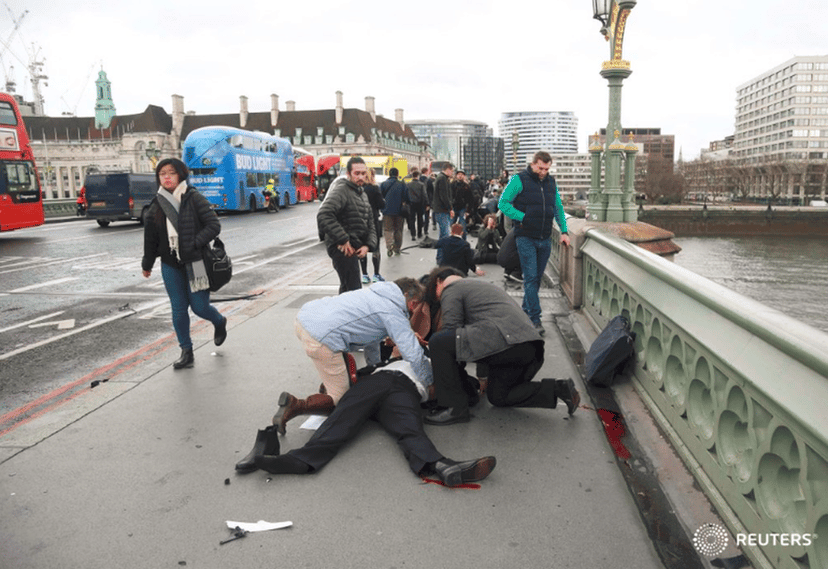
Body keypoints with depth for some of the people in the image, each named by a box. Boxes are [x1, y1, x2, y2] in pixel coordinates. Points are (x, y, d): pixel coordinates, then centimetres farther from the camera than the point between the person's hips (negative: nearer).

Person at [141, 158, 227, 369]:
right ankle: (186, 352, 16)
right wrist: (147, 264, 20)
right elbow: (150, 237, 14)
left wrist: (194, 244, -19)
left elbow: (214, 225, -10)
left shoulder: (194, 199, -6)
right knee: (178, 310, 5)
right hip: (170, 265, 4)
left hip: (195, 262, -4)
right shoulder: (157, 204, 7)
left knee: (200, 307, -1)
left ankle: (220, 323, 33)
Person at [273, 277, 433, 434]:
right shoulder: (394, 314, -2)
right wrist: (431, 384, 13)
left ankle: (327, 387, 33)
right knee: (340, 400, 4)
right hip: (321, 339, -10)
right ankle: (294, 405, -11)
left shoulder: (376, 292, 22)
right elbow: (414, 355, -5)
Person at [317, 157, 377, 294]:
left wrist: (368, 245, 2)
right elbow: (323, 216, -25)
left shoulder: (362, 193, 19)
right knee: (354, 289, -15)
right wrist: (343, 240, -24)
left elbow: (370, 224, 20)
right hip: (342, 248, -10)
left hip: (353, 248, 10)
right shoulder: (341, 190, -11)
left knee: (346, 288, 21)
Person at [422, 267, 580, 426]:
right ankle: (557, 389, 13)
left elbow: (451, 328, -1)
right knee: (497, 396, 25)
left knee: (438, 342, -8)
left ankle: (455, 407, -6)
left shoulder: (451, 289, 10)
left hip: (505, 341, -10)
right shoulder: (481, 284, 38)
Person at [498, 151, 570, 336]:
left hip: (545, 239, 6)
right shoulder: (519, 180, -4)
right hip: (526, 238, -5)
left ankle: (526, 311, 25)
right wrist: (522, 217, -15)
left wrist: (564, 231, 10)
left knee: (537, 278, 11)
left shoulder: (551, 182, 13)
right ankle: (535, 318, -6)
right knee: (531, 277, -8)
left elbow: (558, 208, 20)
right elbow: (503, 203, -6)